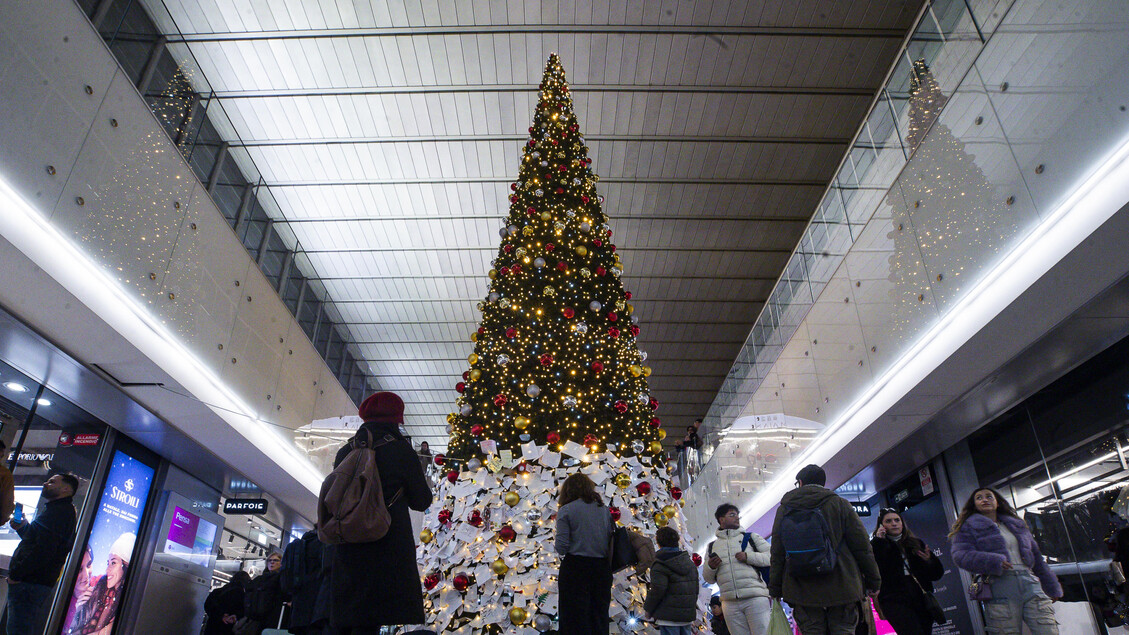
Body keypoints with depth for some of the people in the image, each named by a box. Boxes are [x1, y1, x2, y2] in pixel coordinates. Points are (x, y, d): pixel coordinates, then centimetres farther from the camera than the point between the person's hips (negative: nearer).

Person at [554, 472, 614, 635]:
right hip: (602, 568, 4)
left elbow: (561, 546, -10)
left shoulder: (565, 510, -3)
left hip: (575, 568, -4)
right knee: (600, 620, 12)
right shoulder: (604, 509, 10)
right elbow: (612, 541, 8)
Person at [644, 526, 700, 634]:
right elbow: (696, 586, 17)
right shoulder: (690, 562, 14)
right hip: (688, 614, 8)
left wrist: (648, 609, -5)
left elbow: (657, 590, -18)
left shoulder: (660, 565, -11)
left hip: (668, 617, -7)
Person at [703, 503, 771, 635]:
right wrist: (710, 567, -2)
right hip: (730, 603, 3)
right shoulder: (712, 547, 18)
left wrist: (748, 557, -10)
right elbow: (709, 579, 20)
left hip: (756, 598, -2)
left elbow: (772, 557, 2)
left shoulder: (750, 538, 13)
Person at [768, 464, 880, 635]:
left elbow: (777, 553, 6)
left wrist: (775, 589, 12)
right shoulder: (839, 504, 3)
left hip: (801, 590, 1)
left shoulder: (784, 508, 7)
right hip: (841, 588, -1)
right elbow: (862, 546, 2)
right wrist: (874, 581, 11)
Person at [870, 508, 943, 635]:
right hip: (894, 601, -5)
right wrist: (878, 542, -11)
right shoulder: (877, 546, 5)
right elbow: (873, 572, -13)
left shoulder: (917, 543, 17)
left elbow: (937, 574, 17)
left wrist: (929, 561, -5)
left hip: (922, 599, 5)